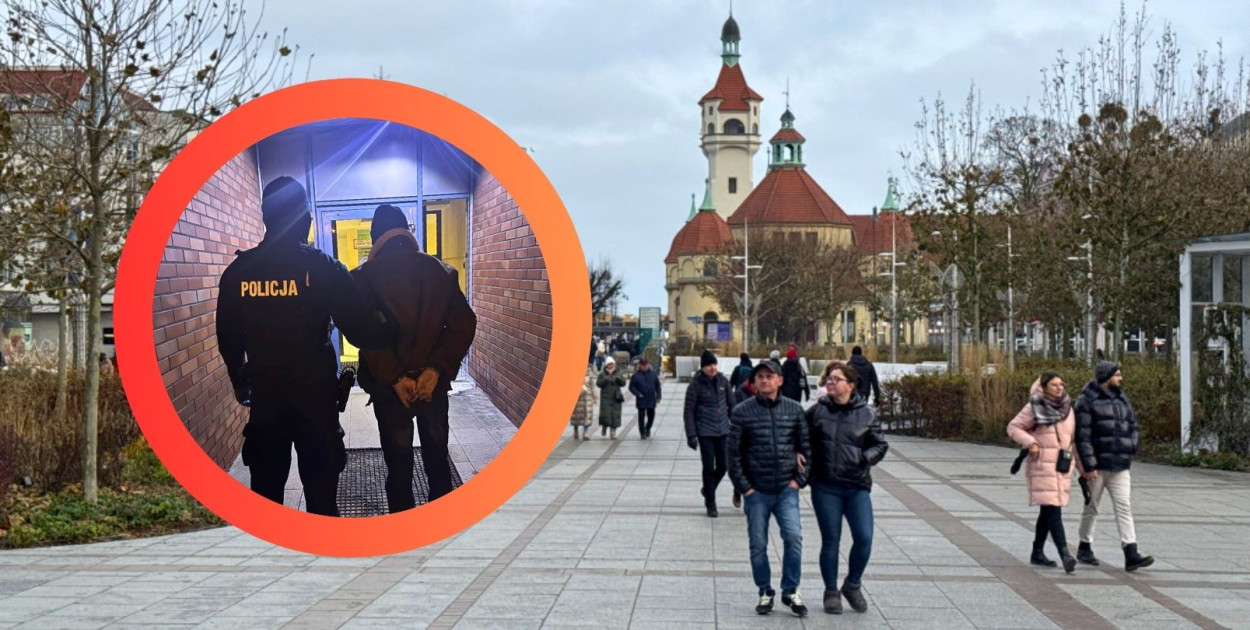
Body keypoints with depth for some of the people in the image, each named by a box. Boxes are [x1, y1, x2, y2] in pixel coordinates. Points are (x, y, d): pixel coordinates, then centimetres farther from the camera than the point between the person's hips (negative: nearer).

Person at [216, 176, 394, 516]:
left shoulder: (238, 271, -2)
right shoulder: (323, 268, -11)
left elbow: (228, 339, 8)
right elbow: (360, 331, -14)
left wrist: (241, 383, 24)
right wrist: (391, 330, 7)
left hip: (264, 396, 3)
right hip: (316, 395, -3)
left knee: (265, 491, 13)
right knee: (320, 493, 6)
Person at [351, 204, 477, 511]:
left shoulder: (365, 277, -8)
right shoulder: (441, 272, 0)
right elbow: (463, 326, -8)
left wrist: (394, 378, -15)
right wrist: (435, 369, -11)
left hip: (390, 386, -2)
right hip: (434, 382, 3)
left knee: (399, 465, 7)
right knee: (438, 461, 15)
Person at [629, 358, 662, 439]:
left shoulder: (653, 374, 5)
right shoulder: (636, 375, -4)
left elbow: (657, 386, 12)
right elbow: (631, 387, -2)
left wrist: (658, 396, 6)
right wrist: (638, 394, -15)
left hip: (651, 400, 3)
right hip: (641, 400, -3)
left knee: (651, 416, 10)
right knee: (641, 417, -1)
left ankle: (647, 429, 36)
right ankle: (643, 433, 8)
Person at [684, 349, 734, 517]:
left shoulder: (723, 381, 2)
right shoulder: (695, 385, -9)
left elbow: (731, 404, 11)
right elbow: (688, 411, -7)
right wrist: (691, 435, -12)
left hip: (723, 431, 4)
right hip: (705, 432, -4)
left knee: (723, 466, 7)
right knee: (709, 467, -1)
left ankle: (707, 489, 35)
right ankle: (711, 504, 12)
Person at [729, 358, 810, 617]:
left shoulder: (794, 410, 5)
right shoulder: (742, 412, -1)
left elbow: (806, 447, 10)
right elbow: (733, 453, 0)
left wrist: (800, 479, 0)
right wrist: (744, 487, -5)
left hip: (787, 489, 1)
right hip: (756, 491, 0)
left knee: (793, 537, -13)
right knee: (758, 545, 4)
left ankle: (790, 590, 4)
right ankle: (765, 592, 21)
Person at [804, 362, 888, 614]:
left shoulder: (866, 414, 2)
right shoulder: (817, 411, 2)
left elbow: (880, 445, 8)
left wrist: (865, 457, -10)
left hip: (857, 487, 0)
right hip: (825, 487, 0)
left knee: (864, 538, -7)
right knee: (830, 541, 5)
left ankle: (852, 585, 17)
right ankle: (831, 592, 20)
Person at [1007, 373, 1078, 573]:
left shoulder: (1067, 407, 12)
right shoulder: (1034, 407, -4)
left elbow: (1072, 435, 19)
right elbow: (1013, 427, -1)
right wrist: (1030, 443, -16)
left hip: (1062, 466, 6)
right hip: (1042, 465, -6)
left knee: (1047, 511, 13)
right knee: (1052, 510, -15)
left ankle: (1037, 553, 24)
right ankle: (1064, 554, -25)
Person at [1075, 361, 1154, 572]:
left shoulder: (1121, 399, 13)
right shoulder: (1087, 401, -8)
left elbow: (1132, 425, 22)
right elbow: (1082, 435, -13)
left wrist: (1131, 446, 4)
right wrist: (1088, 465, -18)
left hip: (1120, 467, 5)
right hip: (1096, 466, -5)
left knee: (1124, 507, -4)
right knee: (1091, 508, 8)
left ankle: (1131, 554, -9)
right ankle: (1084, 548, 24)